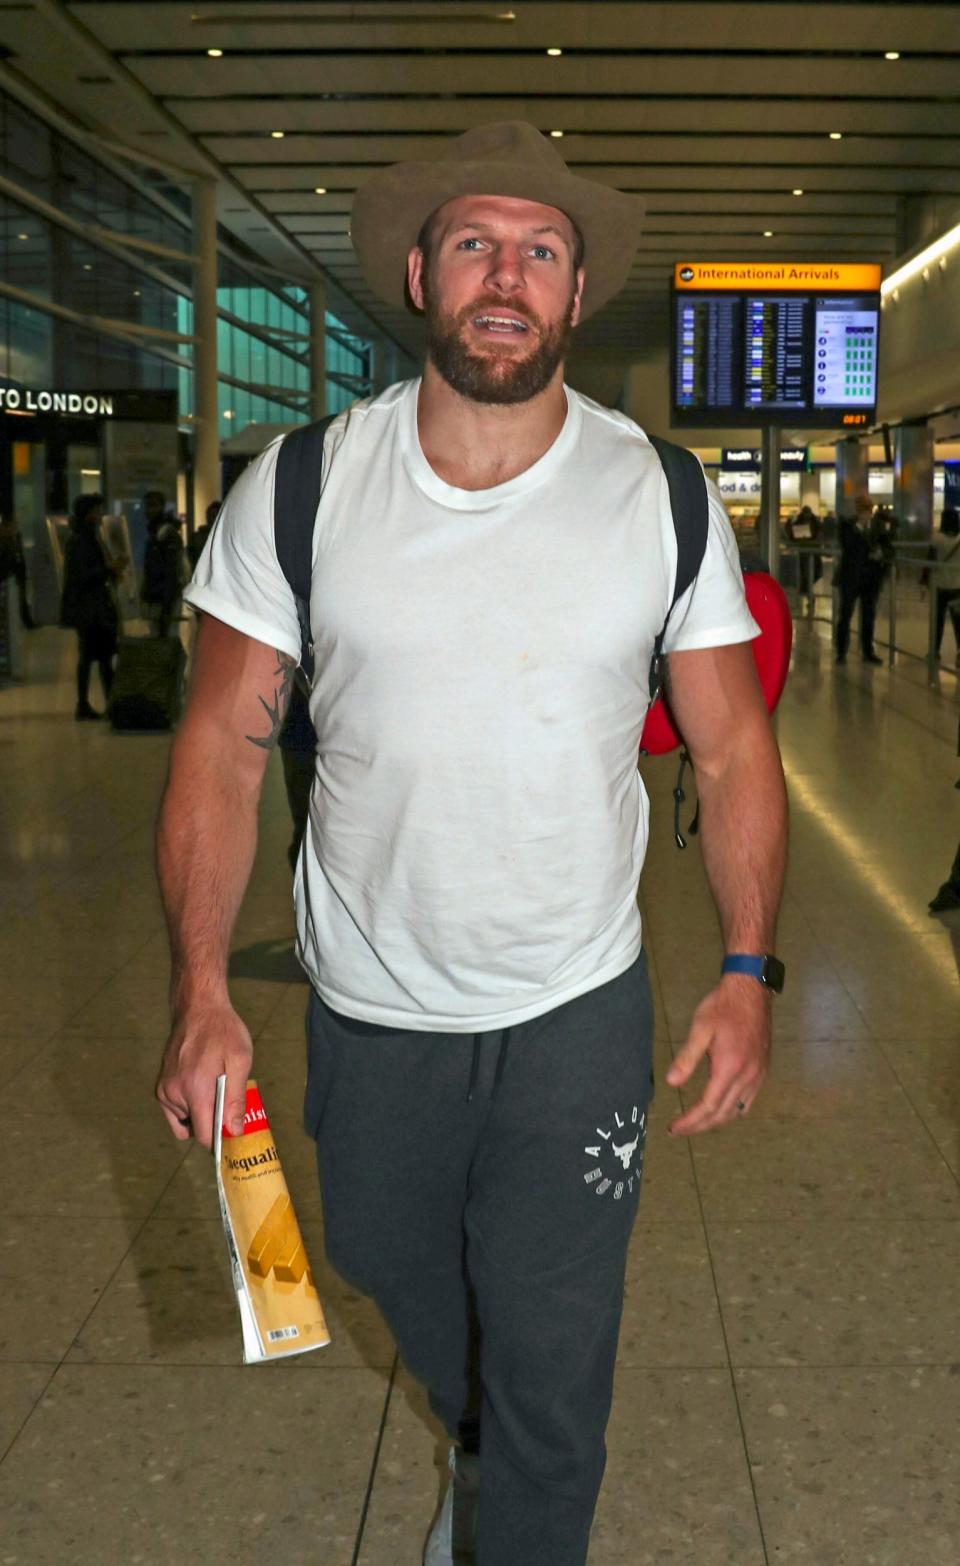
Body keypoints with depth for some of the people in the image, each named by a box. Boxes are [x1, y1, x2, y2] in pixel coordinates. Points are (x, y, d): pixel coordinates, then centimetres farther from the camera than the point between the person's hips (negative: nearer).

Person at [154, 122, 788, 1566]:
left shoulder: (663, 501, -8)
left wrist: (748, 973, -8)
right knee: (410, 1292, 26)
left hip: (580, 1011, -1)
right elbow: (222, 747, -6)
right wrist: (202, 994, -13)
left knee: (553, 1373, 5)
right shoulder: (299, 490, -9)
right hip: (369, 1011, 2)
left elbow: (732, 751, -1)